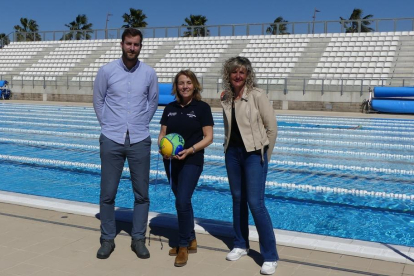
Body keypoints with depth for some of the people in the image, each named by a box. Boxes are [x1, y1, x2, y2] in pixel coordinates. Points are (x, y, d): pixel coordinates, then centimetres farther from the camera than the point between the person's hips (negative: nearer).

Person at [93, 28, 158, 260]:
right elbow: (98, 101, 9)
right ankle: (107, 239, 20)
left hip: (140, 141, 1)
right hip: (111, 140, -1)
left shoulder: (149, 73, 0)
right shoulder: (107, 71, -3)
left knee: (142, 194, 6)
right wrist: (108, 126, 10)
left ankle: (138, 239, 21)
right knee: (107, 193, 5)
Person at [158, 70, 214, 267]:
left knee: (182, 201, -13)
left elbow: (208, 137, -8)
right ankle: (191, 240, 30)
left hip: (192, 161, -5)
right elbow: (162, 134, 8)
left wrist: (190, 150, -21)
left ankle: (183, 245, 5)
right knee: (182, 202, 13)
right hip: (172, 161, 5)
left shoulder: (202, 108, -6)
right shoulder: (170, 108, 6)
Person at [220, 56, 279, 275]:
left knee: (255, 203, -8)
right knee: (237, 199, 13)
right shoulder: (226, 98, 5)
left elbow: (272, 127, -7)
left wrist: (264, 154, -2)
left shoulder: (257, 95, -11)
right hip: (232, 153, 5)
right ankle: (240, 245, 29)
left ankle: (270, 256, 3)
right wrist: (229, 147, 13)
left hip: (253, 153, -5)